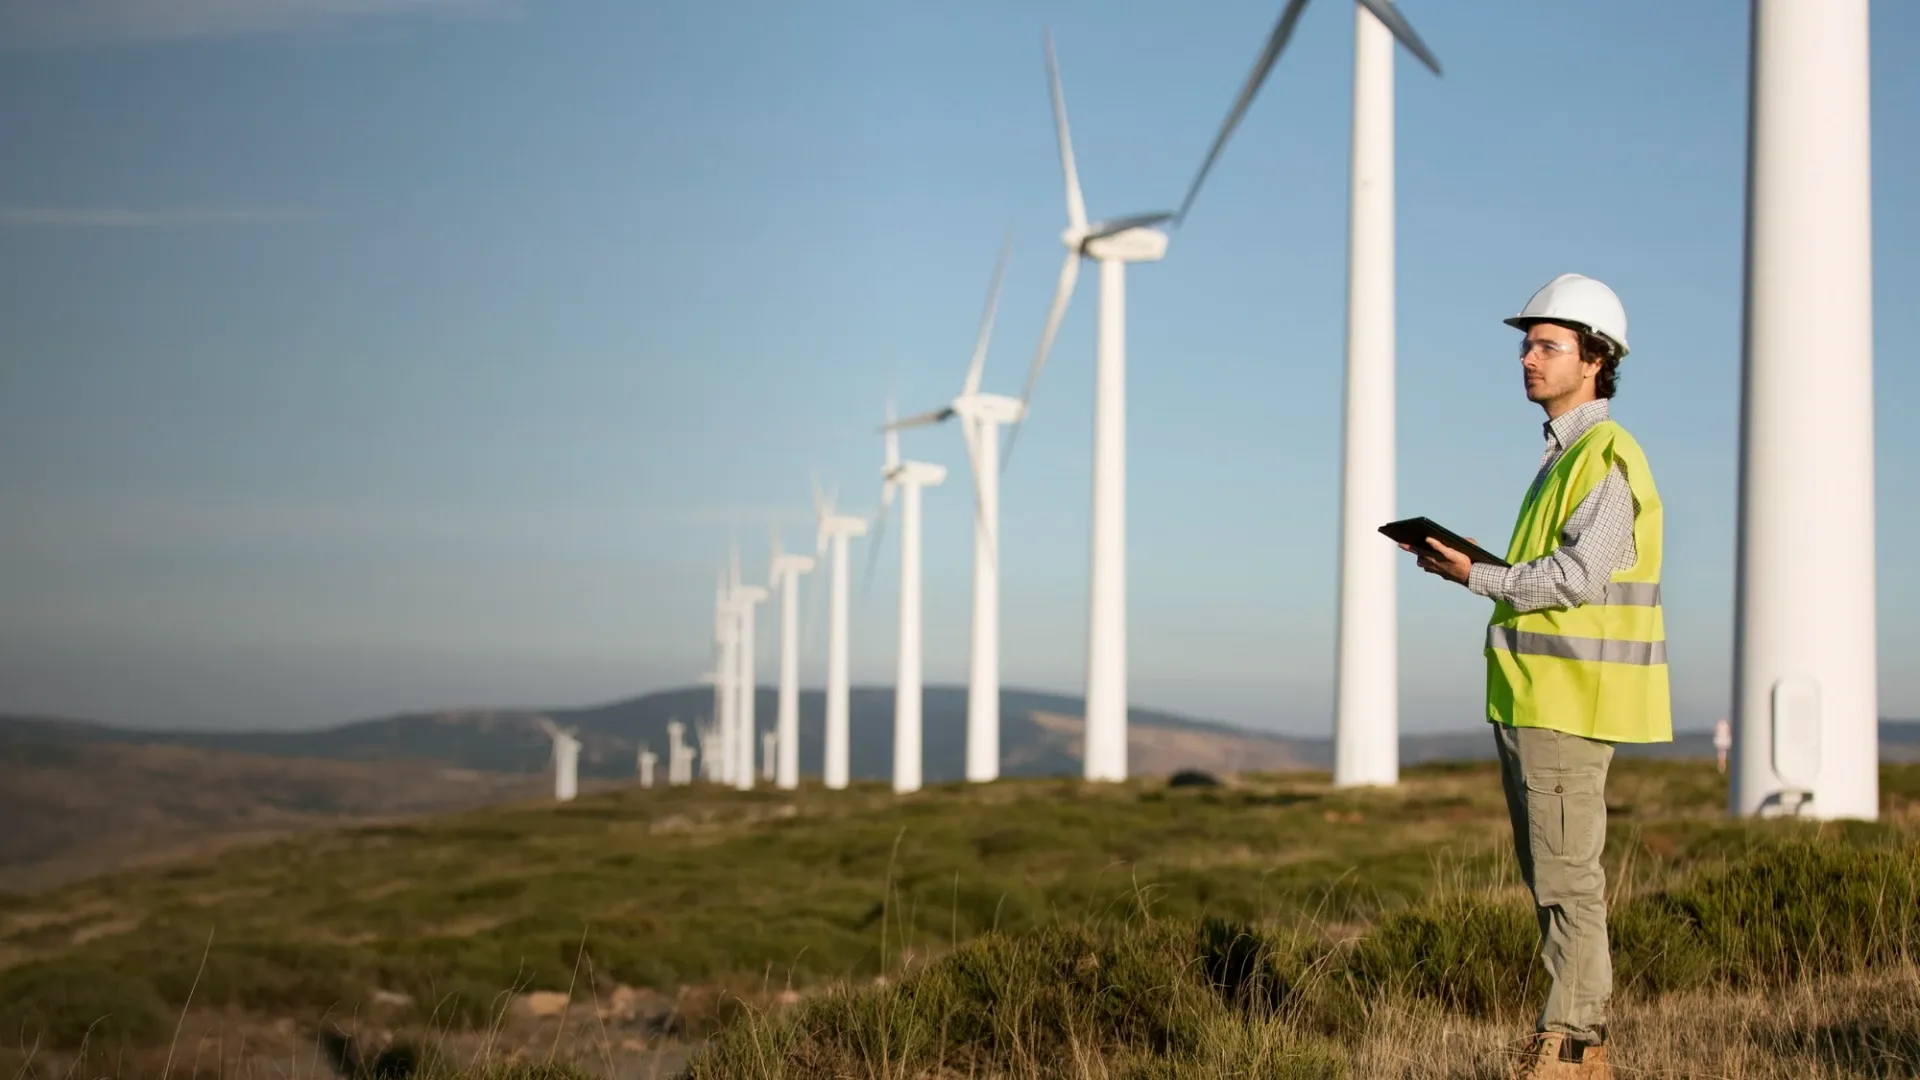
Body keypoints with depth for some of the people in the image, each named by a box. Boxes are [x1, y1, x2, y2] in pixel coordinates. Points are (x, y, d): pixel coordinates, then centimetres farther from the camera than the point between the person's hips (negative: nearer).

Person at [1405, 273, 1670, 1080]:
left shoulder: (1608, 459, -12)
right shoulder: (1563, 455, 19)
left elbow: (1578, 576, -21)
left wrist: (1479, 577, -16)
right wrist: (1469, 562, 7)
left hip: (1570, 699, -10)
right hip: (1532, 699, 10)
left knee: (1568, 876, -7)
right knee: (1549, 872, 11)